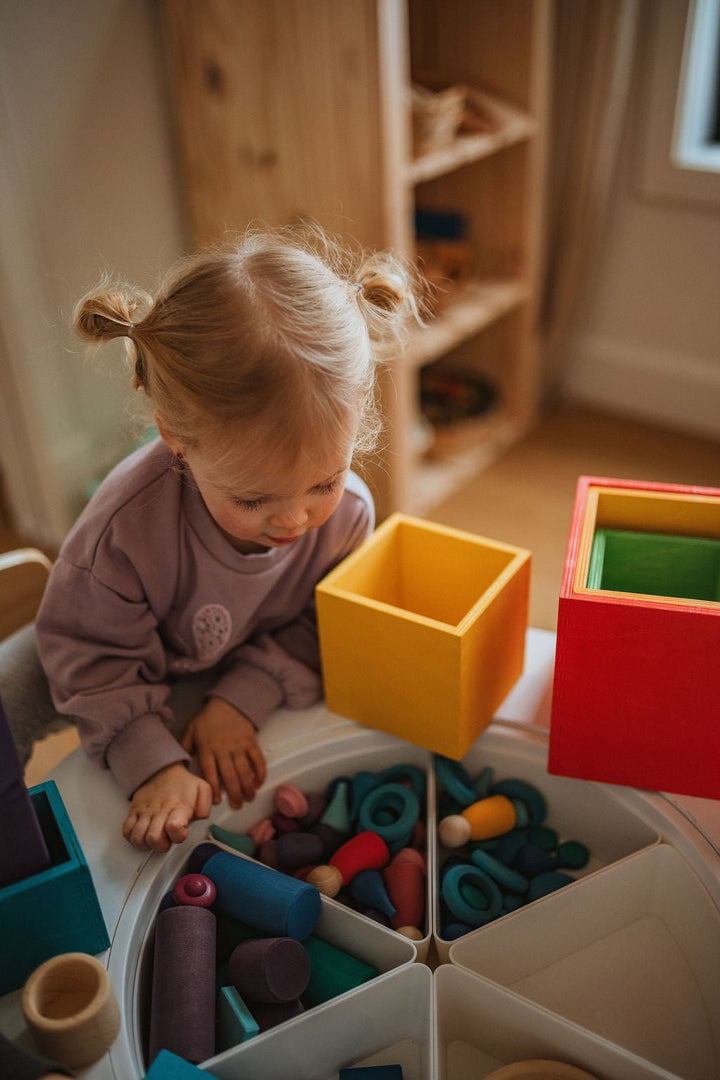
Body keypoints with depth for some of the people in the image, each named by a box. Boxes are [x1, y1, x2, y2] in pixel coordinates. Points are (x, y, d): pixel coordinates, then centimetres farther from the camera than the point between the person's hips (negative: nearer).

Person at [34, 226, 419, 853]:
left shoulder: (347, 512, -30)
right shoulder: (126, 529, -40)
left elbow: (316, 629, -14)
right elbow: (95, 661, -24)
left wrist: (242, 701, -26)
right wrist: (154, 764, -33)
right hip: (159, 684, -2)